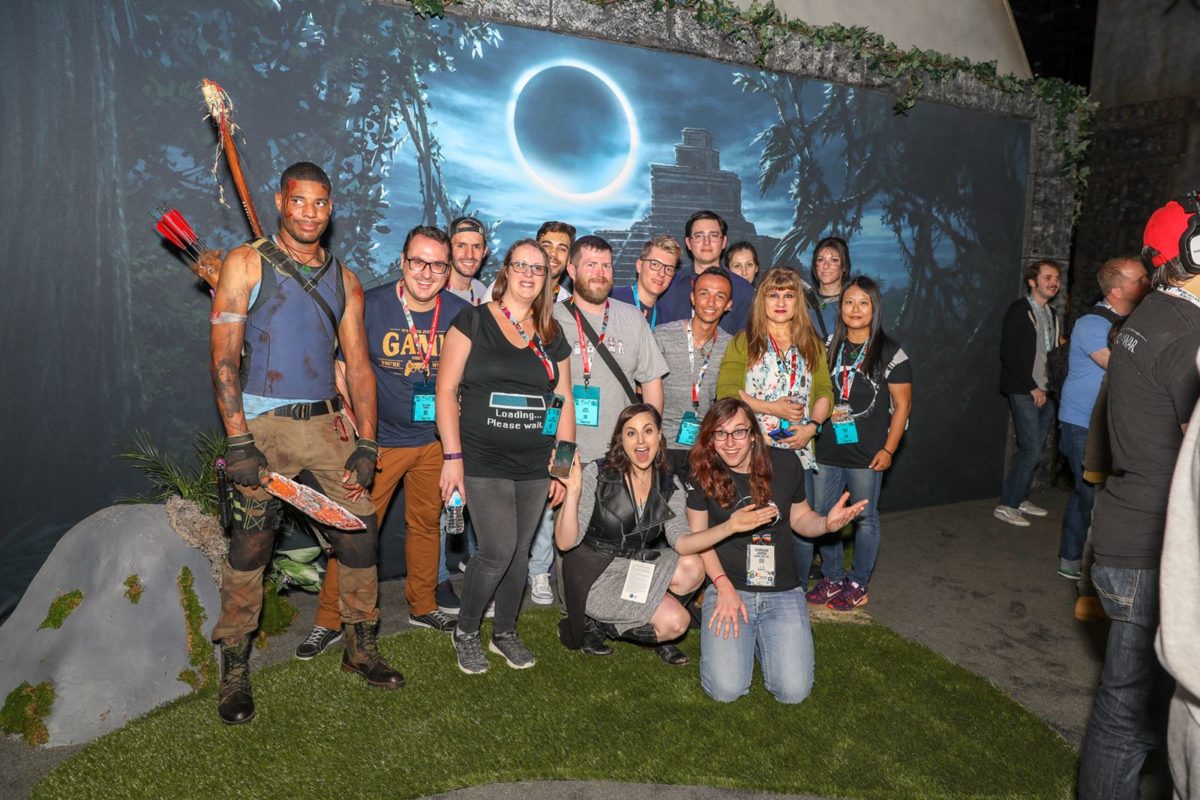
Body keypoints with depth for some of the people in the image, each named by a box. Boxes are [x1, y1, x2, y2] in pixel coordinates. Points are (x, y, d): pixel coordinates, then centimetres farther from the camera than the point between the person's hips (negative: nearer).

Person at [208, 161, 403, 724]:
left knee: (360, 533, 3)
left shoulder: (344, 280, 12)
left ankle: (362, 649, 22)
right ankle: (235, 670, 19)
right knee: (248, 550, 1)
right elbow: (224, 357, -5)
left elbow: (358, 365, 10)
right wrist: (238, 441, -14)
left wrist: (366, 444, 1)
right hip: (262, 423, -3)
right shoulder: (246, 264, 1)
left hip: (326, 421, 4)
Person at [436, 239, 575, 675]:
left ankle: (505, 632, 32)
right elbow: (446, 390, -6)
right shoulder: (474, 321, -2)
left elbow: (564, 402, 12)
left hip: (535, 466, 4)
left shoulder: (552, 335, 11)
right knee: (498, 550, -9)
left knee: (520, 551, 11)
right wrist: (452, 456, -11)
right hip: (483, 462, -4)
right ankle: (466, 630, 17)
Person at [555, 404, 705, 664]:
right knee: (676, 622, -21)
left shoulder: (668, 486, 0)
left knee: (693, 568, -22)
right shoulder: (597, 474, -16)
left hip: (637, 566, 6)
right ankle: (594, 624, 1)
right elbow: (566, 542, -20)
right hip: (595, 572, -5)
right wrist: (573, 490, -34)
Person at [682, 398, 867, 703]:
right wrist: (724, 586, -13)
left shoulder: (785, 465, -5)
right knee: (726, 690, -15)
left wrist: (827, 523, -12)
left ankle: (758, 638, 21)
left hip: (783, 591, 1)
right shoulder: (703, 474, -8)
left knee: (793, 691, -11)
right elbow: (697, 538, -2)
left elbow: (799, 518, 10)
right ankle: (740, 638, 19)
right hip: (728, 587, -1)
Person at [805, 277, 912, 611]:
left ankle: (857, 585, 21)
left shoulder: (890, 351, -4)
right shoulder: (830, 346, 8)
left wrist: (888, 449, -8)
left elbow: (902, 404, -3)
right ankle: (832, 579, 25)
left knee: (865, 518, 6)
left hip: (867, 452, -4)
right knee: (822, 515, 9)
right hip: (826, 448, 4)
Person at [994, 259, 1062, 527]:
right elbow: (1009, 354, -13)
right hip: (1024, 392, -7)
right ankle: (1006, 505, 1)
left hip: (1045, 391, 7)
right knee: (1031, 450, -9)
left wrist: (1051, 387, 5)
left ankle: (1020, 499, 23)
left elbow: (1052, 352, 18)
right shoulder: (1019, 310, -6)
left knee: (1034, 450, 10)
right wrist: (1032, 387, -12)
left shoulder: (1051, 314, 15)